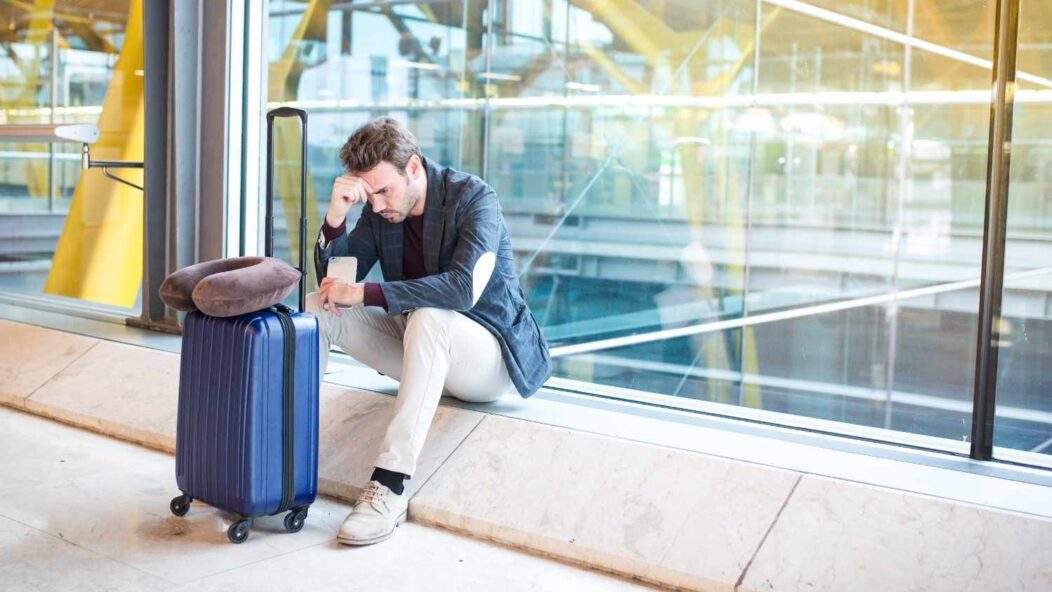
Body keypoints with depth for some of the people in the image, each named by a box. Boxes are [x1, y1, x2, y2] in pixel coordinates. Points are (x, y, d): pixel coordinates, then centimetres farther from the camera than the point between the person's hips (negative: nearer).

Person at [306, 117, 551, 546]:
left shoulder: (474, 198, -18)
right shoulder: (380, 208, 1)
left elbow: (463, 288, -33)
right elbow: (334, 280, 0)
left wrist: (364, 294, -32)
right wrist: (336, 214, -18)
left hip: (491, 357, -6)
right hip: (419, 343, 7)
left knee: (429, 316, -39)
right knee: (316, 308, -7)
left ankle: (390, 485, -40)